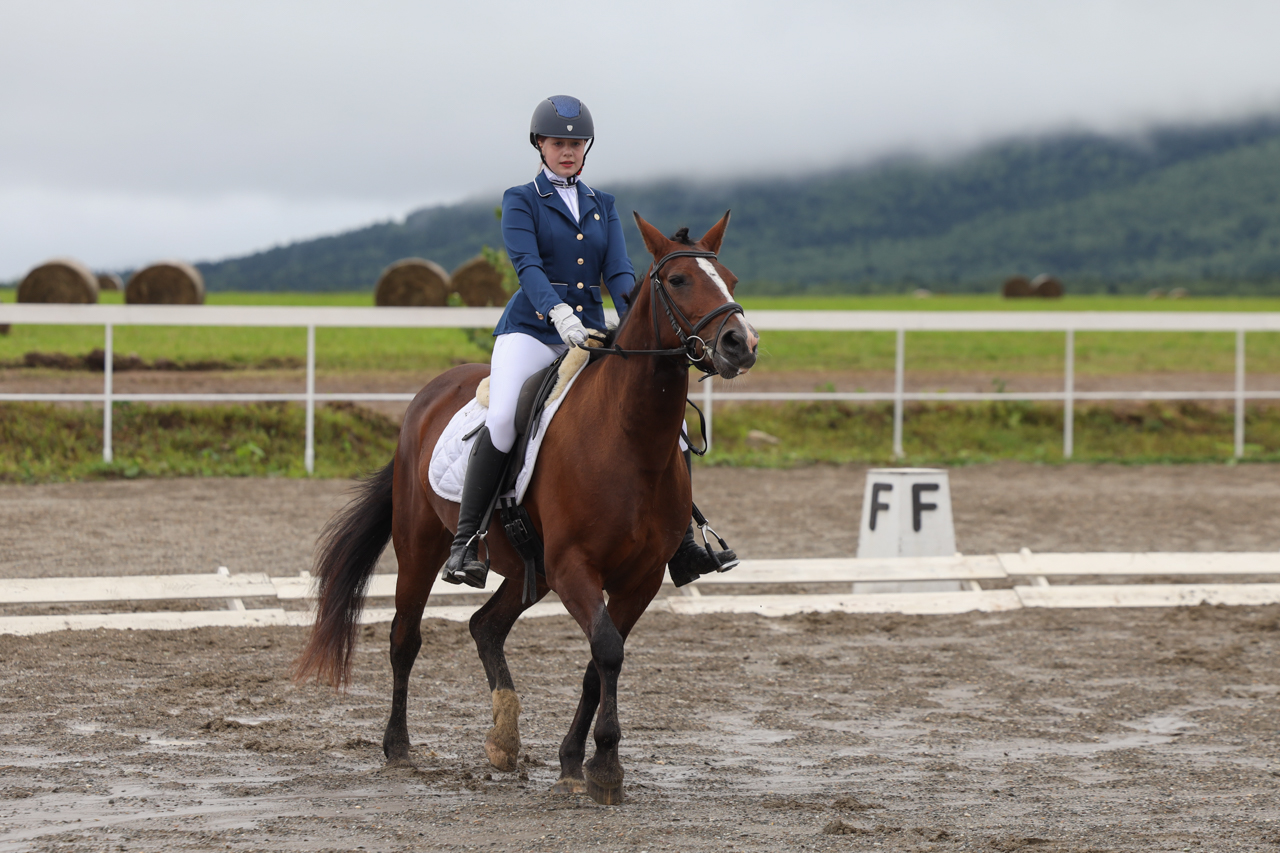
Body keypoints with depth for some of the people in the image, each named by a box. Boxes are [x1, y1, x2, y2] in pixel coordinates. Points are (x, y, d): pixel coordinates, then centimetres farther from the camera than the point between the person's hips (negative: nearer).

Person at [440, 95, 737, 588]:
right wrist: (558, 312, -31)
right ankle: (465, 543, -28)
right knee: (503, 417, -32)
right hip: (532, 329, -5)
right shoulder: (521, 201, 4)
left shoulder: (603, 206, 17)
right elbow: (526, 265, -12)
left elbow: (619, 272, 5)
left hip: (591, 332, 5)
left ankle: (682, 549, -2)